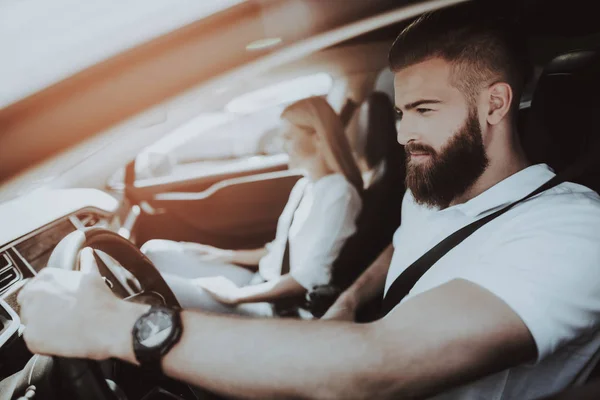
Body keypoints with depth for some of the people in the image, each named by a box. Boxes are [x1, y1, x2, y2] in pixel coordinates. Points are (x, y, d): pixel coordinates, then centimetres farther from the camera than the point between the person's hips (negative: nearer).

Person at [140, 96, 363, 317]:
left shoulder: (338, 193, -16)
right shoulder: (304, 186, 12)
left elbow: (312, 275, -22)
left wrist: (236, 295, -20)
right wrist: (227, 256, 13)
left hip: (284, 307, -9)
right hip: (260, 282, 9)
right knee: (155, 252, 3)